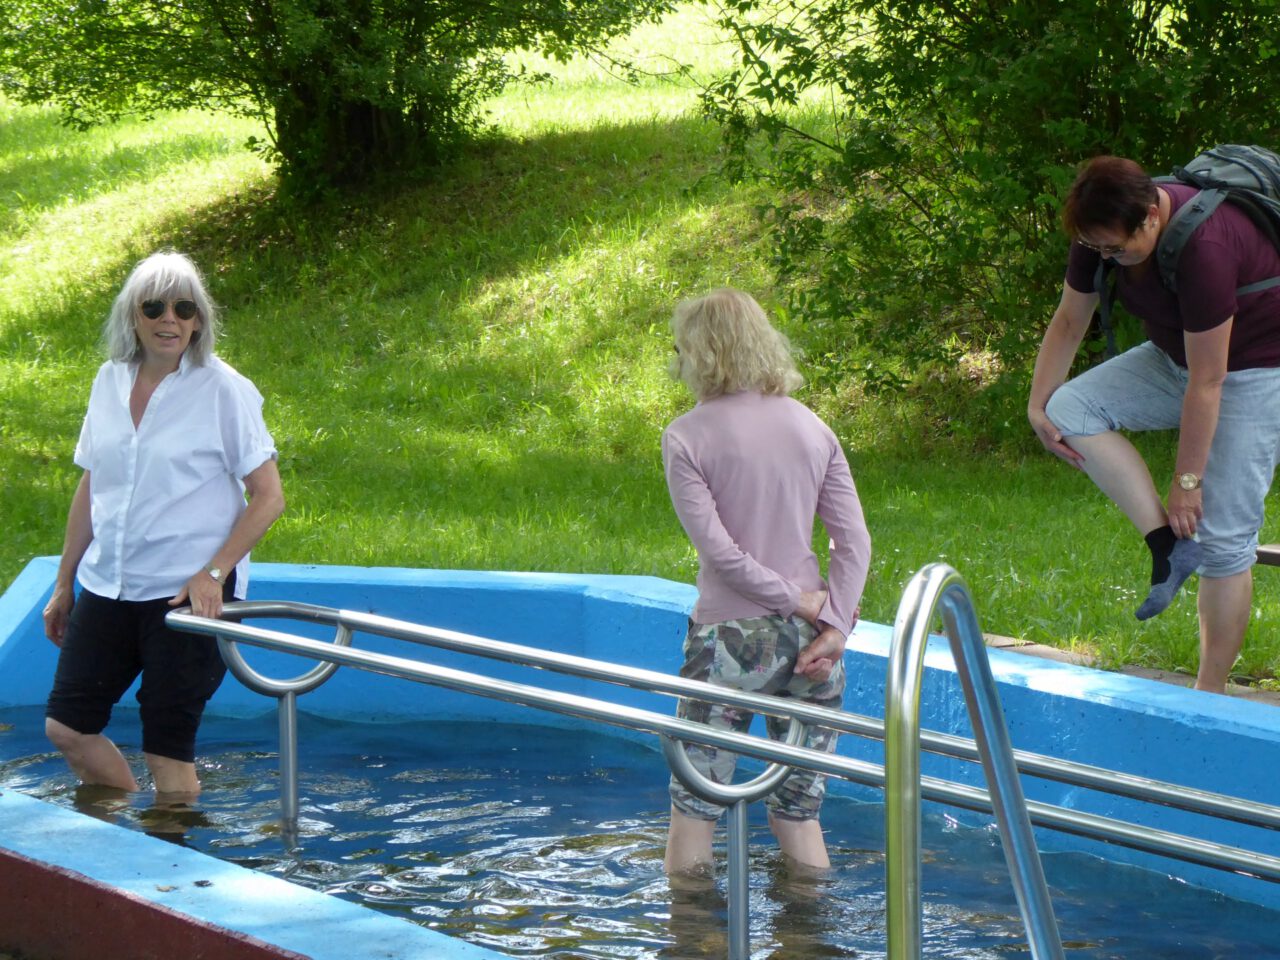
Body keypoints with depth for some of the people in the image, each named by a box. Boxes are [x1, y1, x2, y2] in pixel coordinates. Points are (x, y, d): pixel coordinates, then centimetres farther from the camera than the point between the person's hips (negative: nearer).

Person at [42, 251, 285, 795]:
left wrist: (213, 573, -17)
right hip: (107, 587, 6)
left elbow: (269, 497, -9)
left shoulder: (222, 390, -9)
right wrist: (63, 585, 16)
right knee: (66, 726, 5)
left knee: (167, 747, -3)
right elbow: (89, 491, 14)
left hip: (187, 592, -6)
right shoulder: (110, 382, 6)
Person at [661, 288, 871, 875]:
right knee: (800, 815, 13)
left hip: (730, 638, -5)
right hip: (807, 637, 5)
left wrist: (802, 601, -8)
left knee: (694, 811, 5)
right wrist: (833, 627, -5)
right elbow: (855, 541, 0)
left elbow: (716, 548, -14)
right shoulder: (812, 427, 7)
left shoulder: (686, 436, -7)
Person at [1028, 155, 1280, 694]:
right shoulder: (1103, 231, -13)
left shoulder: (1203, 246, -36)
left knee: (1223, 536, -11)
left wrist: (1186, 480, -26)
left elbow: (1206, 381, -31)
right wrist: (1038, 405, -7)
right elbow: (1068, 322, 1)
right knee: (1071, 409, -14)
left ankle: (1211, 690, -2)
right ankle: (1166, 544, -13)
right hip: (1175, 357, 8)